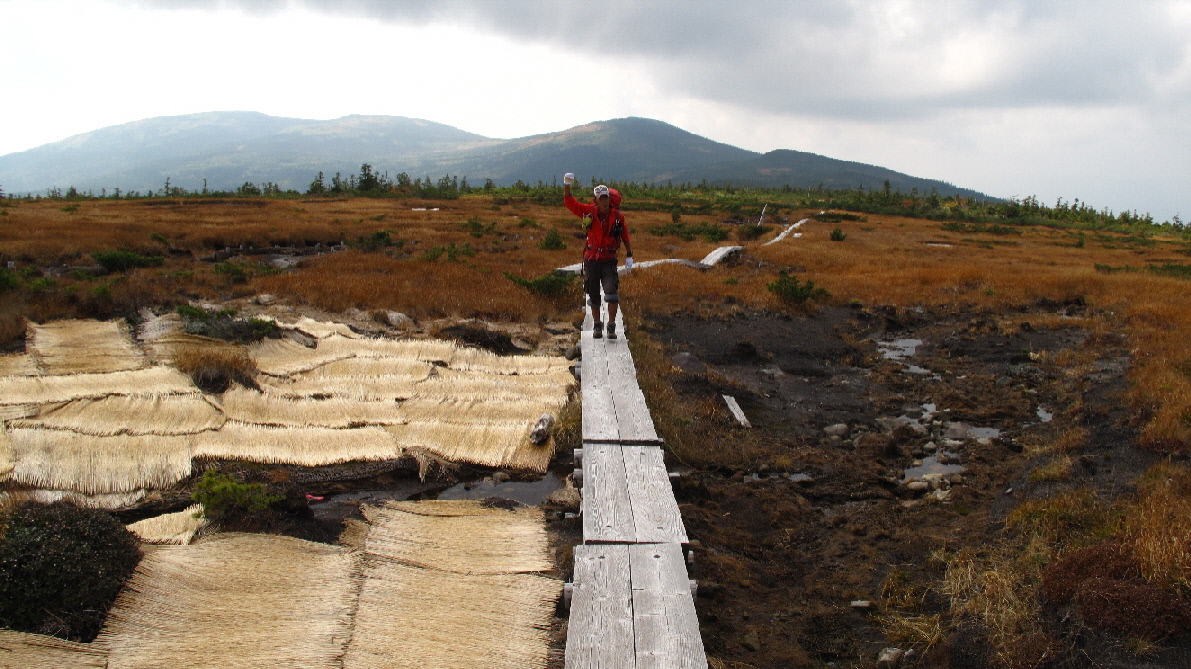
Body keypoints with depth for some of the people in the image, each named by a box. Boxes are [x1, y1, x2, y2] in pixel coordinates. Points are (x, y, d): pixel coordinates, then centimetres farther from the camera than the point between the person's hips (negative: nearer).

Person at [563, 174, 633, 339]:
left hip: (609, 260, -1)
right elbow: (569, 202, -7)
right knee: (593, 295, 9)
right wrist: (567, 185, -21)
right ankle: (597, 326, 24)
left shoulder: (618, 216, -4)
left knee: (612, 292, -14)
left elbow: (625, 236, 4)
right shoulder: (590, 212, -3)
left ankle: (611, 326, -8)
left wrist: (629, 256, 3)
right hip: (592, 259, 1)